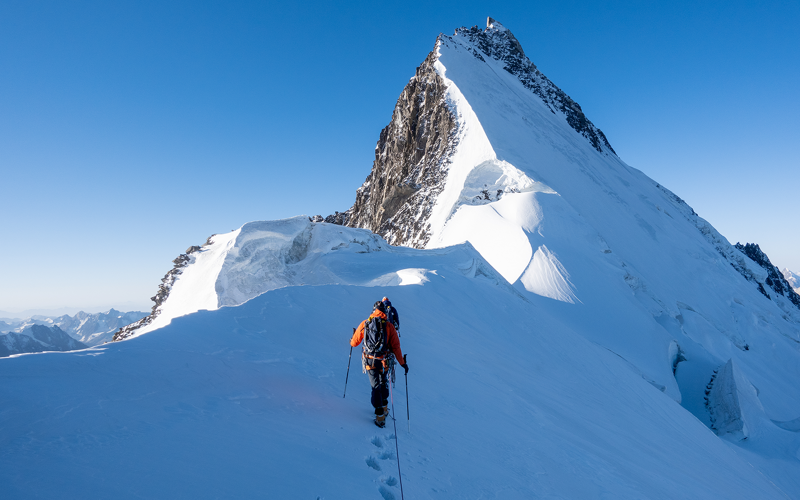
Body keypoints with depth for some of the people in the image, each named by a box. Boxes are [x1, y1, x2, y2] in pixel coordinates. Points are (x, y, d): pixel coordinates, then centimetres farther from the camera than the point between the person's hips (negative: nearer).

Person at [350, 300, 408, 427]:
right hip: (383, 361, 0)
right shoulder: (389, 326, -4)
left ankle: (380, 416, 5)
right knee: (384, 383, 23)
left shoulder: (364, 324, -1)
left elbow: (354, 343, 8)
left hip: (369, 360, 0)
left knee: (376, 386, 8)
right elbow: (396, 346, -4)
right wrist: (402, 363, 4)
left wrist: (351, 341, 32)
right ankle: (384, 407, 38)